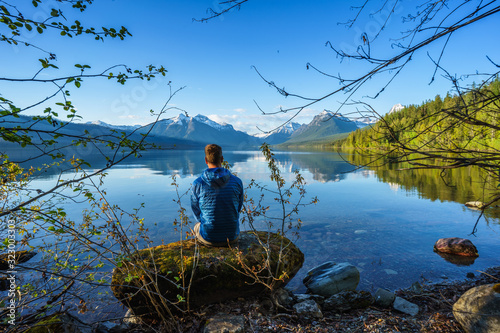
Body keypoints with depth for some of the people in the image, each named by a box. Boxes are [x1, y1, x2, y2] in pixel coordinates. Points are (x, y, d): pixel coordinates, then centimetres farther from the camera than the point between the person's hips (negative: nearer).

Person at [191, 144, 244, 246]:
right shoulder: (237, 182, -9)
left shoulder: (197, 184, -14)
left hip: (208, 238, -1)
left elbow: (196, 212, 1)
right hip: (232, 237, 1)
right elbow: (238, 208, 5)